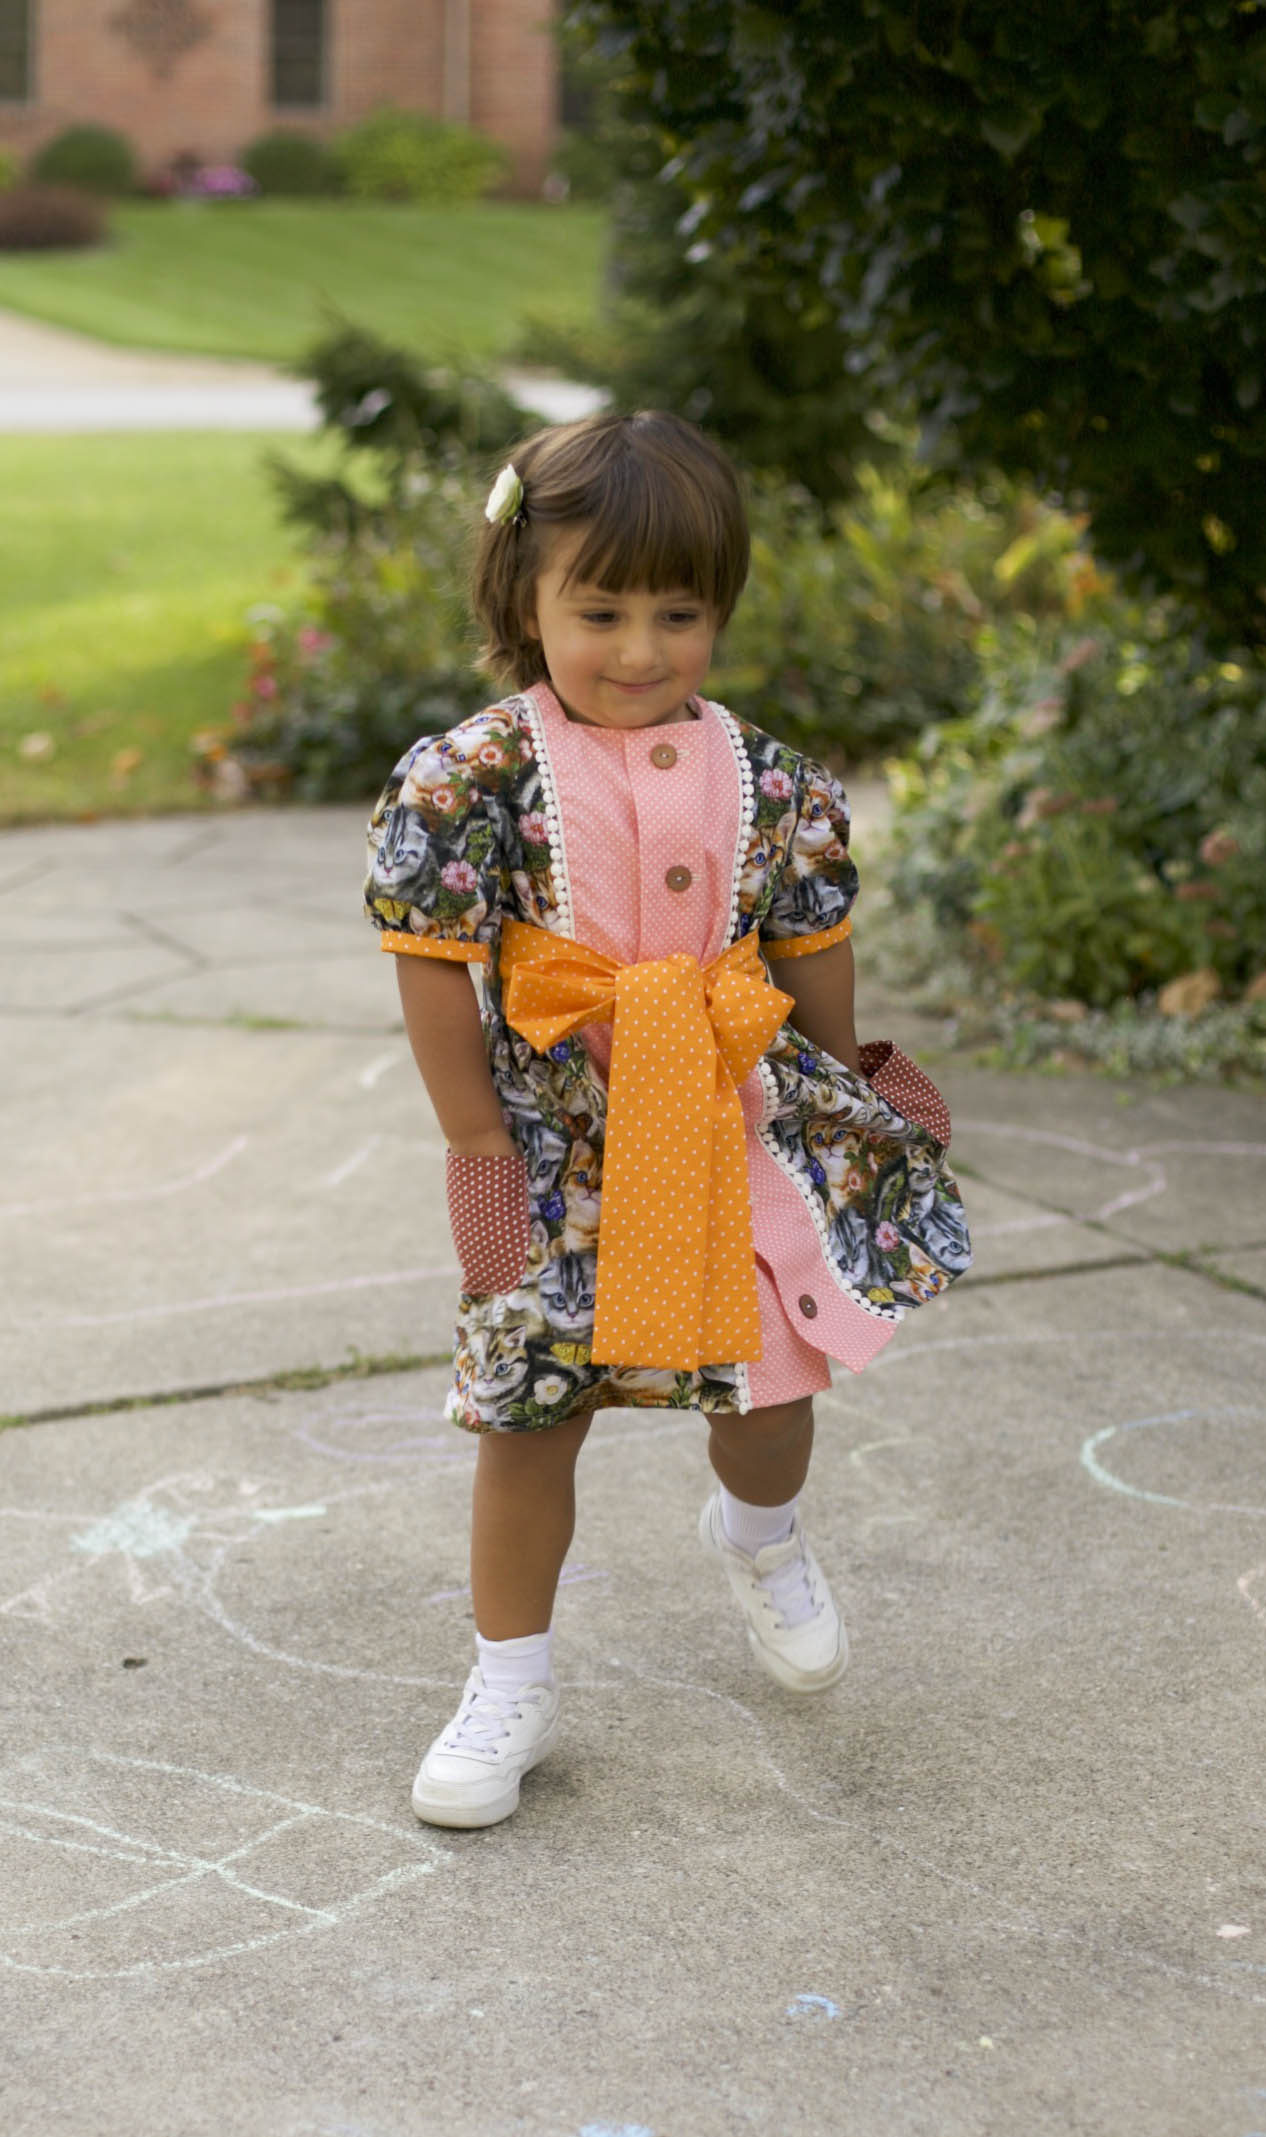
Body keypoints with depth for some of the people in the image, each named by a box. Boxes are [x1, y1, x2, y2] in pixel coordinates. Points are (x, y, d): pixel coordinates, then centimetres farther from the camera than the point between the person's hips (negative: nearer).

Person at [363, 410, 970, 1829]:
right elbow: (433, 968, -10)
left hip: (744, 1133, 3)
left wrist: (845, 1101, 12)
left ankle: (761, 1539, 48)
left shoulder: (766, 784, -2)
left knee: (773, 1374, 13)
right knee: (530, 1410, 5)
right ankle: (511, 1681, 22)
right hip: (559, 1154, -2)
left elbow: (812, 956, 8)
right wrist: (476, 1141, -9)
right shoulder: (473, 779, -12)